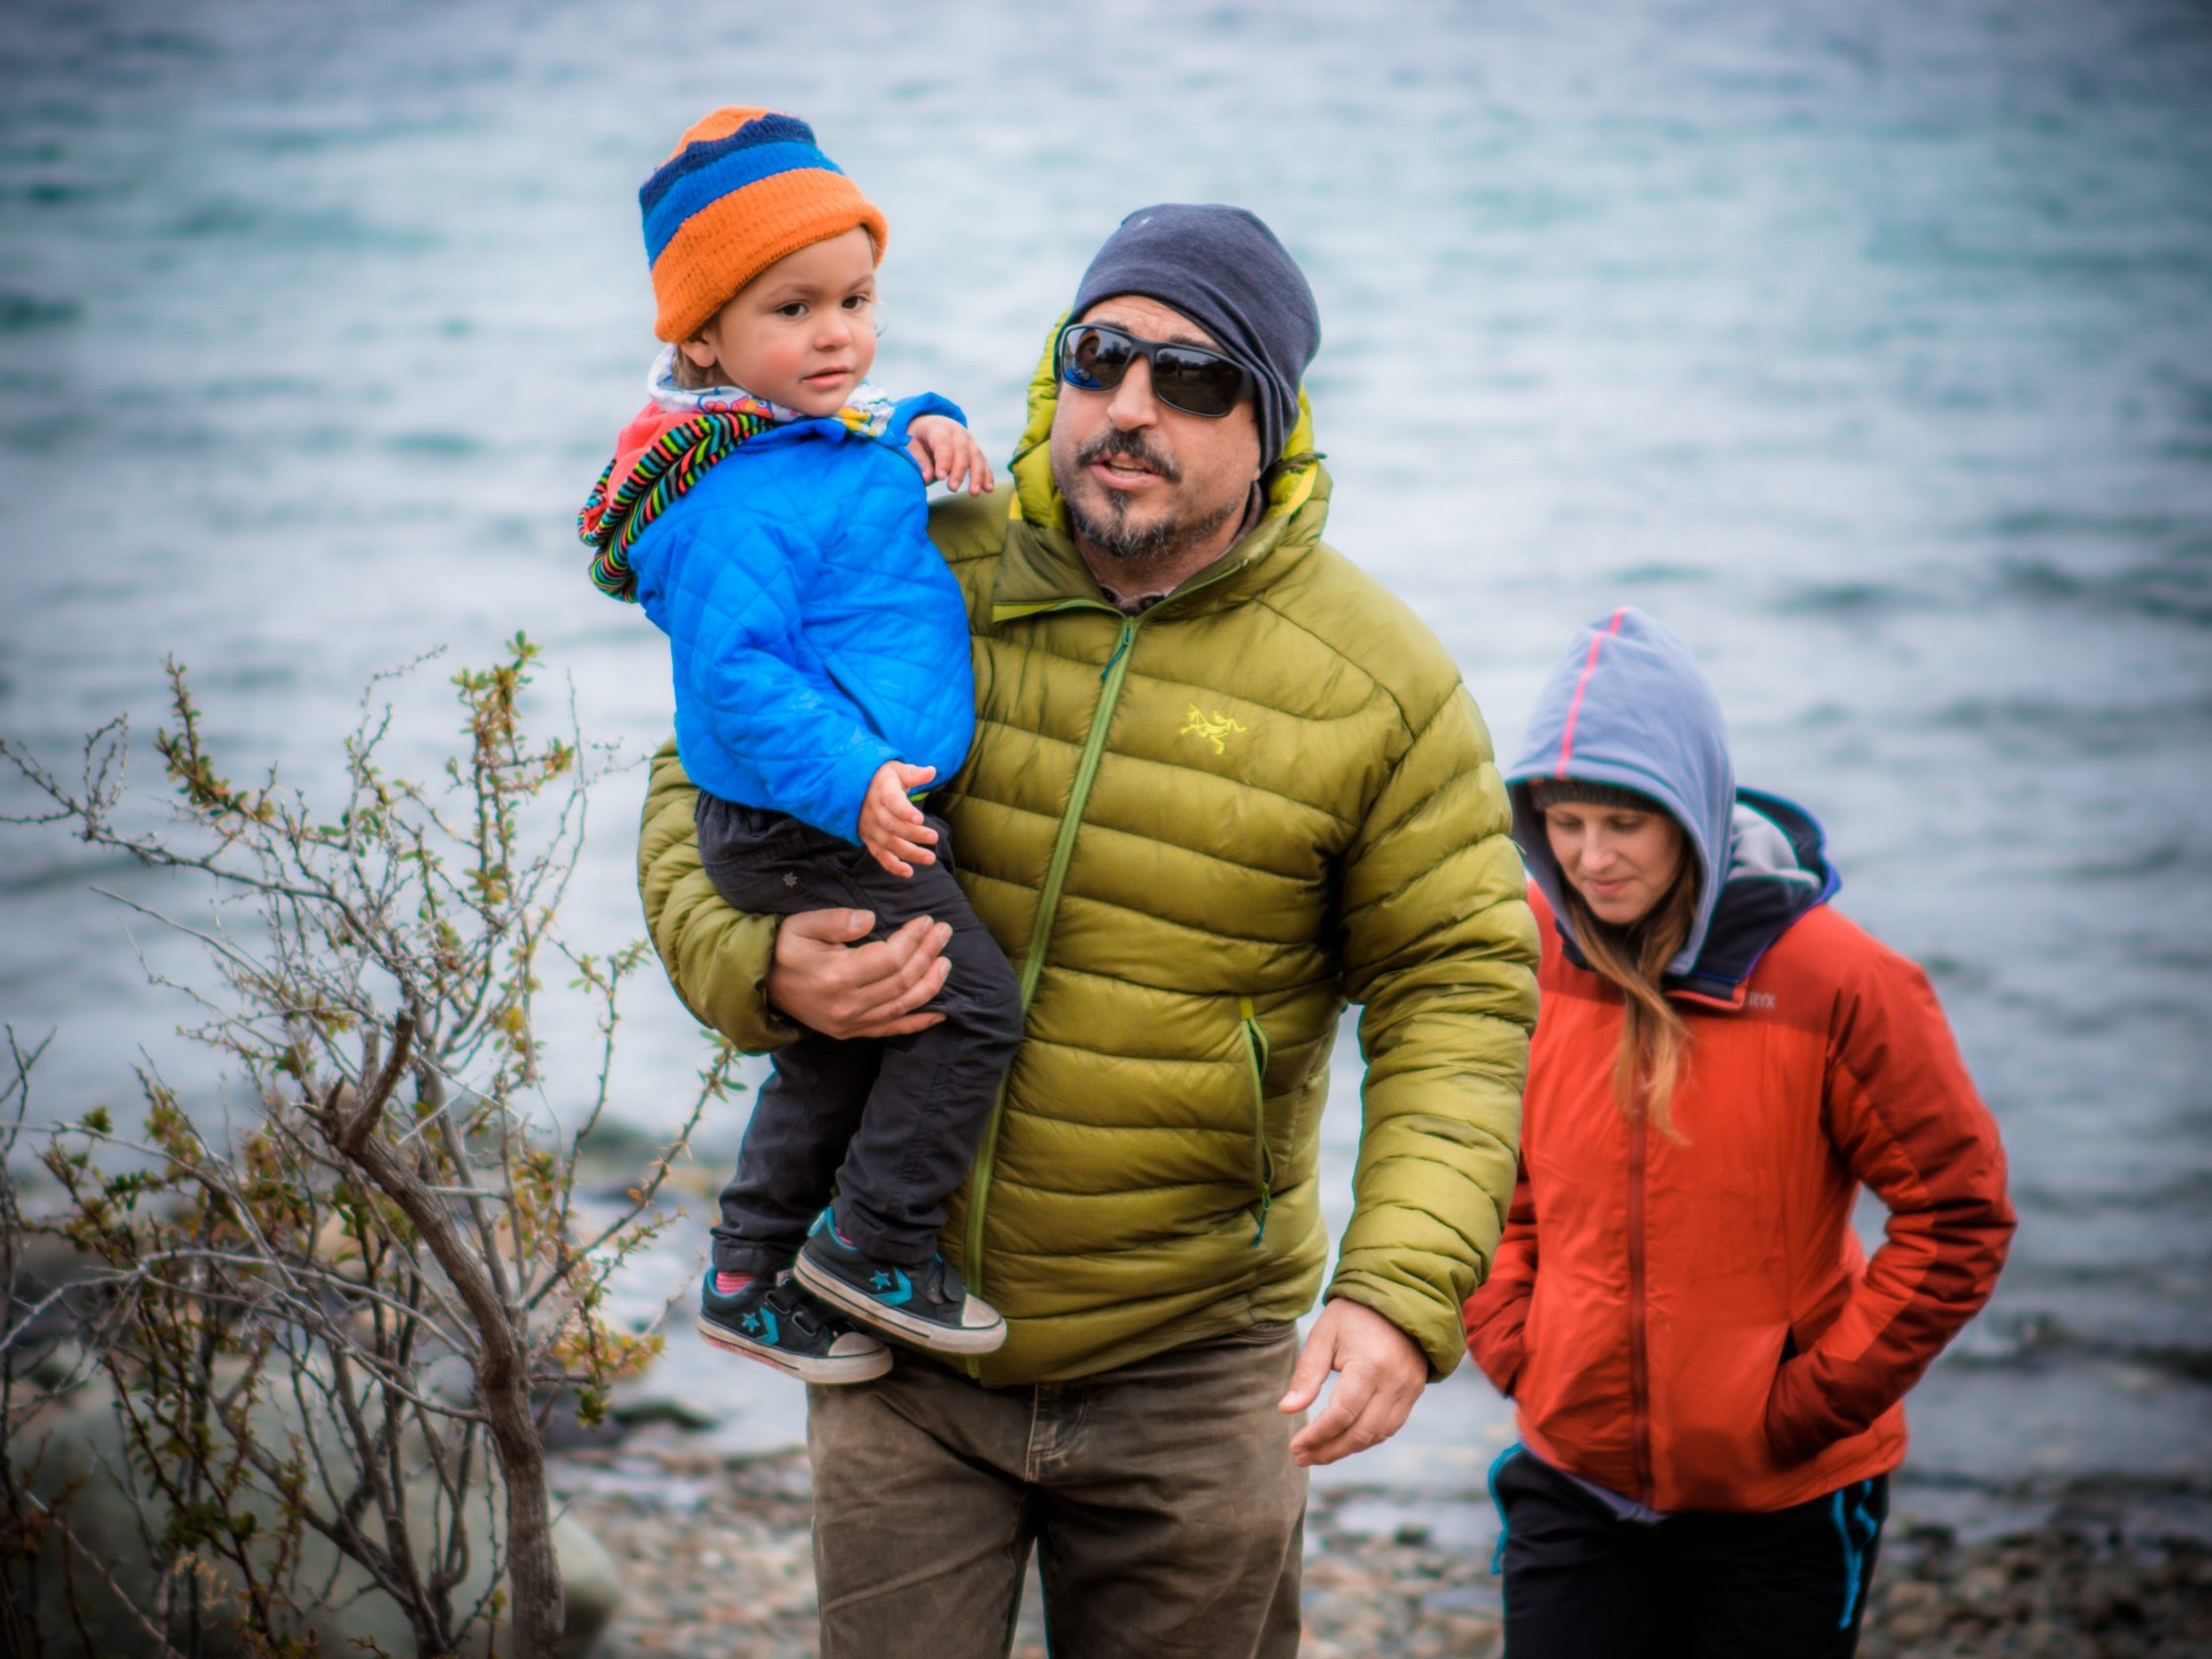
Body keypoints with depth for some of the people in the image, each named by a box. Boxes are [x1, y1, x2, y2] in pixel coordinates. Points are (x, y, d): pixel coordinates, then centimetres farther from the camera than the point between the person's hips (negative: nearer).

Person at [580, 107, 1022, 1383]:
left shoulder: (833, 435, 9)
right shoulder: (741, 504, -23)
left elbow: (874, 460, 33)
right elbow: (734, 671, -28)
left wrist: (926, 429, 10)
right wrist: (847, 781, -34)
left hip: (841, 819, 11)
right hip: (808, 831, -11)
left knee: (839, 1047, 19)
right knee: (973, 1009, -8)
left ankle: (753, 1279, 30)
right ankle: (873, 1244, 3)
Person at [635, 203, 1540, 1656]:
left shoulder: (1377, 679, -8)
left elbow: (1460, 990, -6)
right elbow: (703, 790, 6)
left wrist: (1402, 1287, -19)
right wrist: (760, 963, -16)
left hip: (1190, 1368, -1)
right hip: (902, 1336, 1)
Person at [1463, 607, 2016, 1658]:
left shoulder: (1833, 981, -13)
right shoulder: (1525, 954, -3)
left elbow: (1958, 1211, -8)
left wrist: (1818, 1397, -10)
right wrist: (1511, 1344, 0)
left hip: (1781, 1504, -3)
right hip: (1572, 1482, 3)